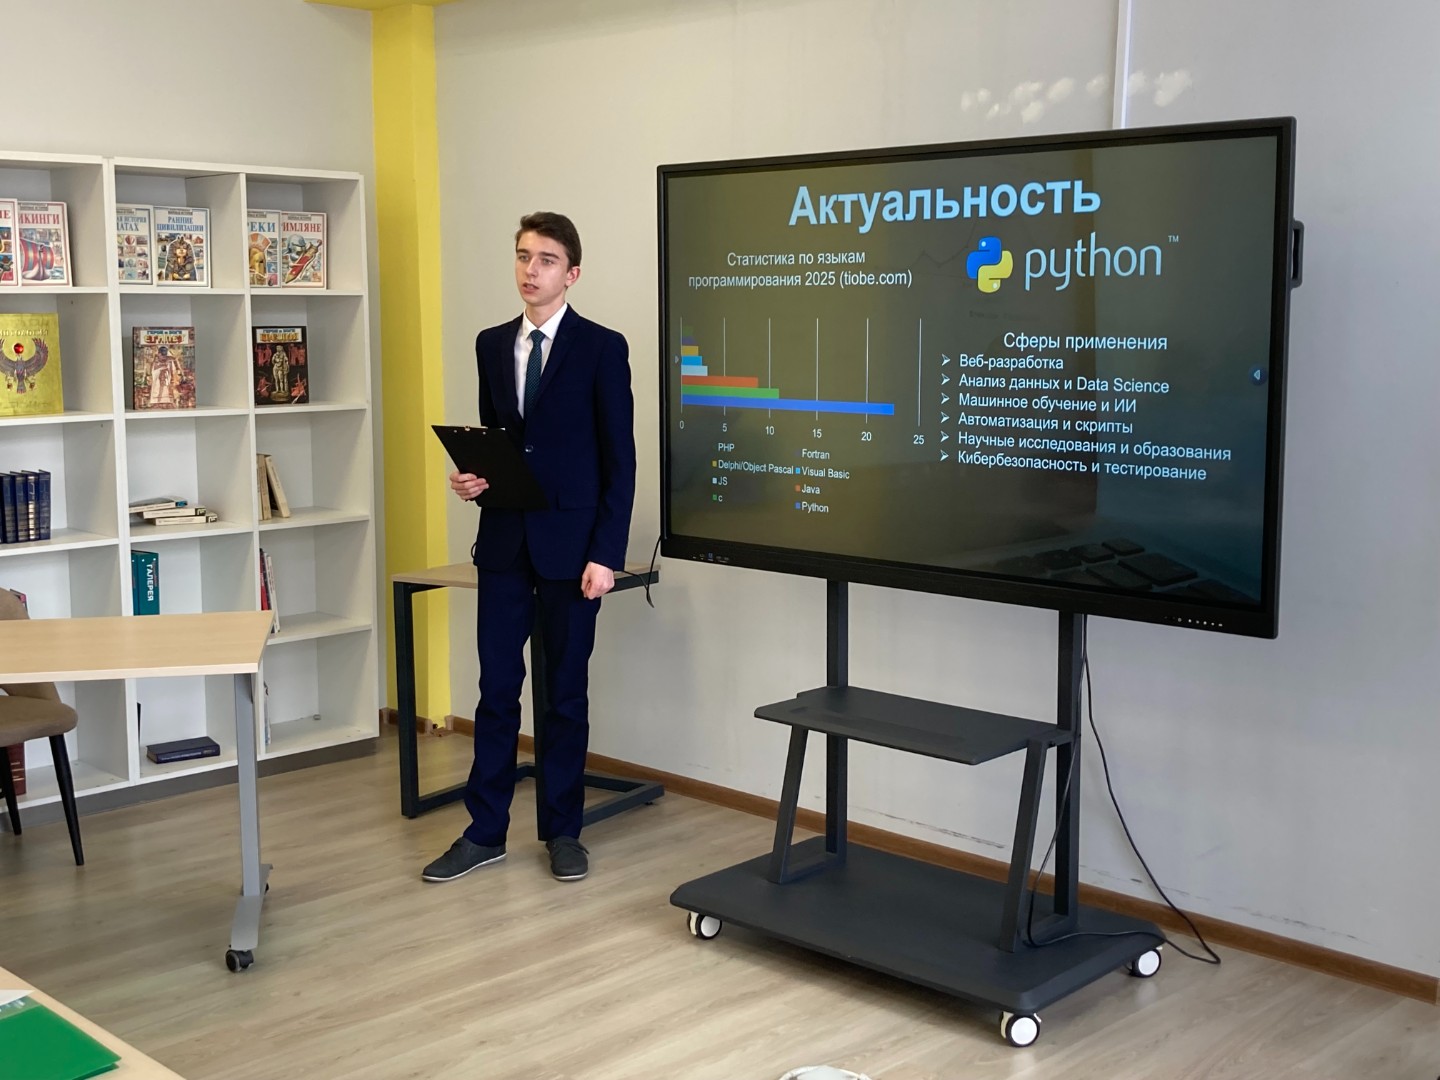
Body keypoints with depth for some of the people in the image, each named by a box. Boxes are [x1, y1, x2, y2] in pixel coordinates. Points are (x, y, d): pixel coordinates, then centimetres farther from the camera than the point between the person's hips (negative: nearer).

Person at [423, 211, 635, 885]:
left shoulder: (602, 348, -5)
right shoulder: (491, 344, 10)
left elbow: (619, 461, -7)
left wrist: (606, 554, -13)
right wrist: (473, 476, -4)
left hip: (570, 543, -4)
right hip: (503, 540, 4)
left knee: (566, 690, 7)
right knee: (497, 688, 6)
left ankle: (562, 830, 20)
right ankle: (485, 831, 16)